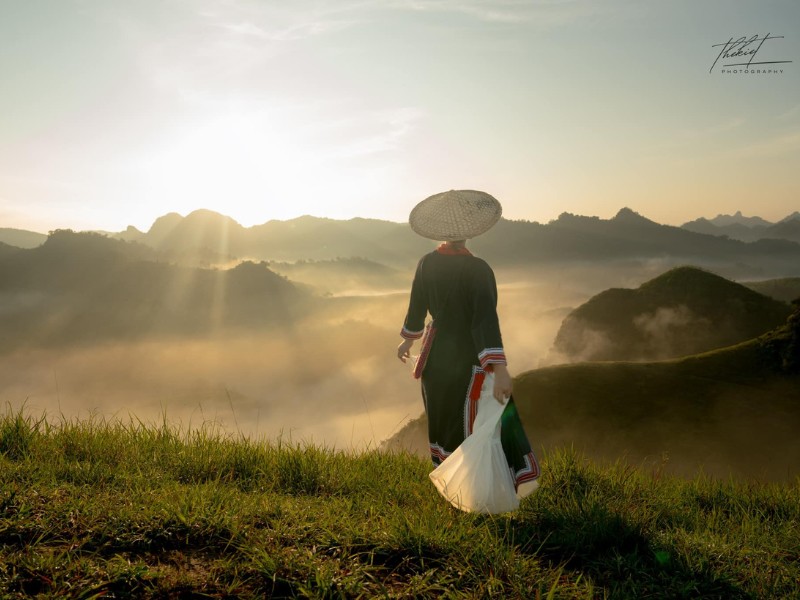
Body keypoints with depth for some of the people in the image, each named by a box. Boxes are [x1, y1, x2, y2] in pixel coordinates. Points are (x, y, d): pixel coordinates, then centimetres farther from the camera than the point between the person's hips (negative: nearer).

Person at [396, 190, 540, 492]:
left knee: (442, 415, 21)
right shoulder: (478, 270, -23)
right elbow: (485, 320, -30)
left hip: (436, 352, 5)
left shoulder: (427, 263, -7)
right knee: (469, 421, 6)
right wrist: (500, 369, -32)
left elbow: (417, 308, 4)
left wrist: (408, 340, 21)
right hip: (467, 356, -5)